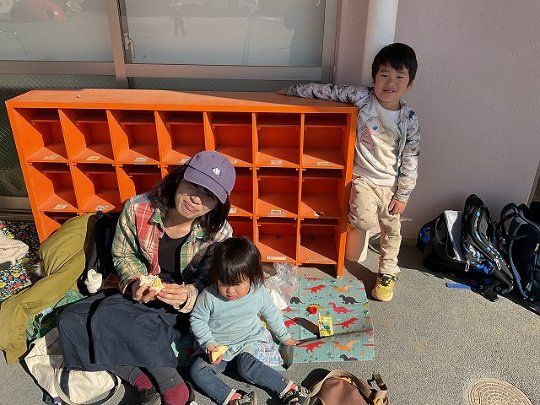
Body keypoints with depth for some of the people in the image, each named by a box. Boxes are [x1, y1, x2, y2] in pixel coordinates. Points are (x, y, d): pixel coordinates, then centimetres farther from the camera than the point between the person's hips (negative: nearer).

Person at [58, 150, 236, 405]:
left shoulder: (219, 232, -21)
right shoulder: (137, 209, -18)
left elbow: (210, 281, -9)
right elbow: (123, 255, -1)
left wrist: (187, 295, -31)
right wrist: (135, 283, -21)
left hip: (187, 304, -4)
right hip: (143, 294, 5)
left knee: (111, 317, -29)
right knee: (71, 321, -14)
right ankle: (146, 384, -21)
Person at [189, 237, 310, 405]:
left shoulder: (259, 293, -12)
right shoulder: (208, 297, -19)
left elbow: (272, 315, 6)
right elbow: (197, 320, -6)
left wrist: (284, 336, 17)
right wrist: (208, 344, -20)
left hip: (247, 342, -1)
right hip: (215, 345, 1)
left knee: (247, 367, -28)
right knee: (197, 370, -21)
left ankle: (288, 389, -20)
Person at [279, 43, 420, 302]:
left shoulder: (409, 120, -9)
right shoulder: (362, 97, -11)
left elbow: (410, 161, -4)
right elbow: (330, 91, -4)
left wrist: (402, 195, -3)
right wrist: (293, 91, -2)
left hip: (391, 183, 2)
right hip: (364, 177, -2)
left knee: (391, 229, 12)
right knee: (365, 220, -23)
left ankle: (387, 273, 34)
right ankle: (356, 217, 16)